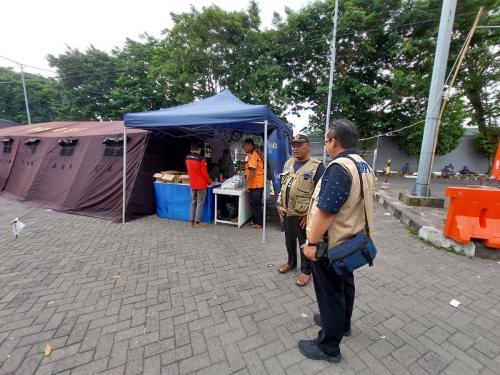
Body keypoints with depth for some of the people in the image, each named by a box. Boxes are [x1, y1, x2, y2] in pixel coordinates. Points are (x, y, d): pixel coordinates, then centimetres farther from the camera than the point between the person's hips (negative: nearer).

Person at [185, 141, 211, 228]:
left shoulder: (187, 158, 3)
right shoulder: (201, 159, -17)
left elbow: (189, 171, 12)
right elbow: (204, 173, -14)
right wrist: (209, 182, 1)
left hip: (192, 184, 6)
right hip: (201, 184, -6)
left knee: (193, 202, 16)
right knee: (200, 204, 3)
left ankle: (191, 221, 19)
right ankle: (197, 222, 8)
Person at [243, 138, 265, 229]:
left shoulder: (252, 155, -16)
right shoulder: (257, 153, 15)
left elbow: (252, 171, -23)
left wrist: (248, 185, -20)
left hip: (255, 185, -10)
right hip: (259, 184, 10)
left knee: (255, 205, 1)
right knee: (256, 204, 17)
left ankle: (259, 223, 11)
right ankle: (255, 221, 27)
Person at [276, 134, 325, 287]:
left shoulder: (317, 166, -12)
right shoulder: (288, 163, 8)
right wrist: (279, 205, 8)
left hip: (303, 214, -6)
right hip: (287, 212, 6)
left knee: (305, 243, 10)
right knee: (289, 240, 21)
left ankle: (306, 270, 30)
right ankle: (291, 262, 43)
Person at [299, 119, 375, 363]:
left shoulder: (339, 167, -26)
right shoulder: (364, 166, 7)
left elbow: (325, 211, -29)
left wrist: (312, 242, -22)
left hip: (332, 243, -9)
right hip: (351, 239, 10)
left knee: (330, 293, 6)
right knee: (344, 284, 25)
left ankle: (329, 347, 25)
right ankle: (342, 324, 46)